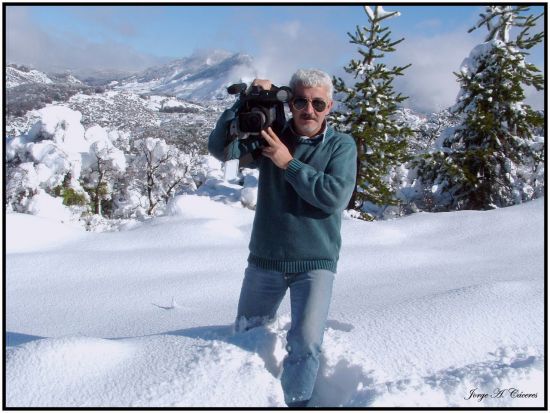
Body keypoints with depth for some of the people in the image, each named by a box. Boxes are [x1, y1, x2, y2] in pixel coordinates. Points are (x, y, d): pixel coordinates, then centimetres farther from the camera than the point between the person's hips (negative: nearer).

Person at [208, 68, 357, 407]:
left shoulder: (342, 145, -5)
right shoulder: (269, 136, 0)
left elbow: (335, 197, -19)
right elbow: (220, 148, -10)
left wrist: (289, 163, -19)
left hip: (316, 262, -2)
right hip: (265, 259, 3)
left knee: (307, 343, -14)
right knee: (246, 335, 18)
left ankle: (295, 402, 12)